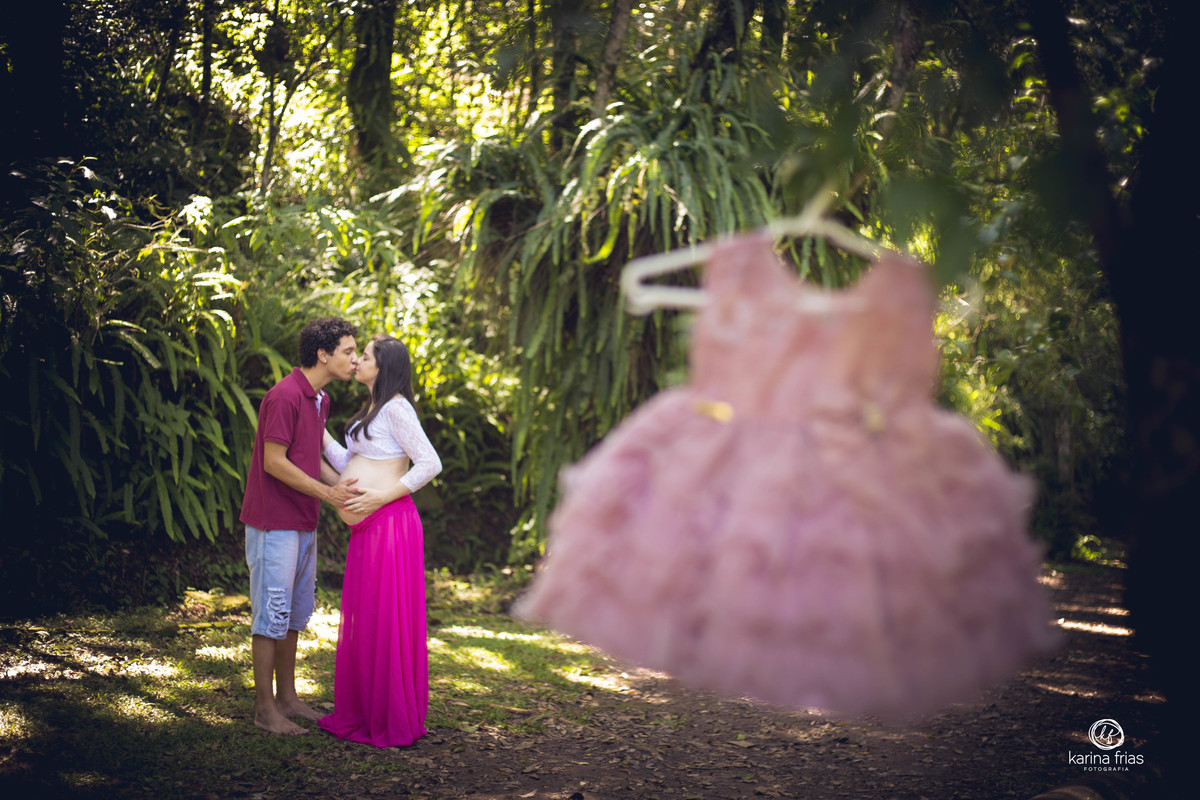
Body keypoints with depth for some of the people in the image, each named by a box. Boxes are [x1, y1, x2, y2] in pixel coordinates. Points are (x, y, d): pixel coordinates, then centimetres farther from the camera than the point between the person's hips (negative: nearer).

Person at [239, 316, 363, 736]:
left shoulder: (320, 400, 11)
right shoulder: (284, 396, -18)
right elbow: (275, 462, -20)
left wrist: (344, 485, 3)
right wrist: (326, 493, -15)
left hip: (302, 524, 9)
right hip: (274, 523, -9)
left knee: (296, 611, 15)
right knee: (272, 612, -3)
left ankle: (287, 697, 25)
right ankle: (265, 708, 6)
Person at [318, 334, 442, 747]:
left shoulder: (395, 408, -10)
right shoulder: (372, 411, 19)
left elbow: (430, 463, -17)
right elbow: (347, 466, 18)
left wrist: (382, 496, -18)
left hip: (389, 525, -10)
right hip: (368, 529, 10)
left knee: (386, 620, -4)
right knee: (363, 621, 14)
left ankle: (392, 721, 4)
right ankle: (362, 713, 23)